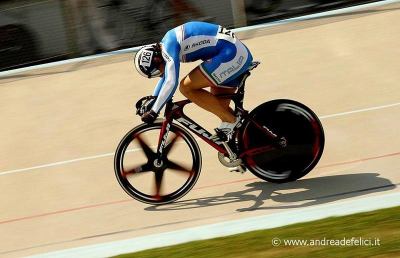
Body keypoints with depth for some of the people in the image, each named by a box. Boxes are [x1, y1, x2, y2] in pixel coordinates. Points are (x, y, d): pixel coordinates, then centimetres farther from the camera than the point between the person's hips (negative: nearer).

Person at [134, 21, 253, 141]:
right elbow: (165, 77, 32)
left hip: (232, 54, -10)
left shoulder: (169, 45, -15)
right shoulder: (165, 46, 15)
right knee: (219, 107, 15)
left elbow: (171, 82, -23)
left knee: (186, 88, -11)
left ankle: (230, 121, -7)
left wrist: (153, 112, -19)